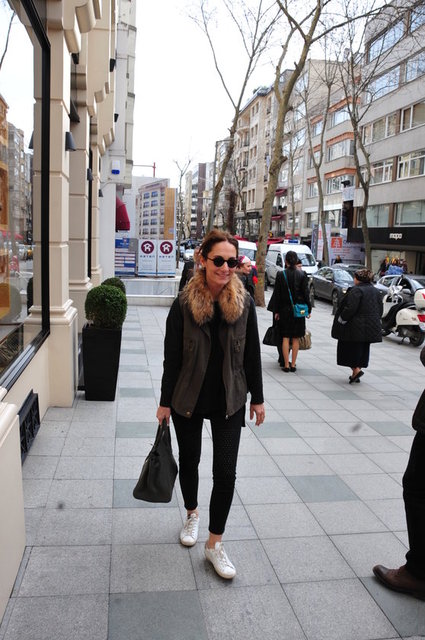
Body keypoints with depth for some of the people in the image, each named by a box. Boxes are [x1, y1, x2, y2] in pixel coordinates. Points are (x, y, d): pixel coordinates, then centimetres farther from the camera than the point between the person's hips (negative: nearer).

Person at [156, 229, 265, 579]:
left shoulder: (244, 303, -7)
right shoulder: (184, 304, -11)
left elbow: (252, 354, 0)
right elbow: (172, 357, -7)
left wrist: (258, 398, 4)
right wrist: (165, 402, -3)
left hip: (229, 400, 1)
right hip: (188, 398, 0)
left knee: (226, 471, 1)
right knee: (189, 459, 18)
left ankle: (215, 543, 18)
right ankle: (192, 514, 46)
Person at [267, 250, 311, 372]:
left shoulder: (281, 274, -6)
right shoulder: (302, 274, -6)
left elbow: (277, 294, -3)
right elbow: (306, 293, -3)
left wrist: (275, 311, 4)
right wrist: (308, 309, 5)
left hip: (285, 310, 0)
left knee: (285, 338, 8)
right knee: (296, 339, 9)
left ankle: (286, 364, 8)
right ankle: (293, 364, 13)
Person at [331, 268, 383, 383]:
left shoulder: (356, 290, -15)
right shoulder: (376, 291, 10)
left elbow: (350, 309, -22)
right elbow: (380, 310, 13)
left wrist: (341, 319, -10)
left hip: (356, 327, -7)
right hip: (372, 328, 7)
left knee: (351, 349, 5)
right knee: (363, 350, 14)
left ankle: (356, 369, -6)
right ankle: (356, 372, 19)